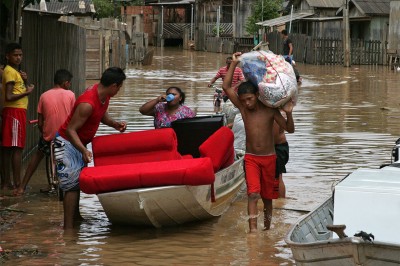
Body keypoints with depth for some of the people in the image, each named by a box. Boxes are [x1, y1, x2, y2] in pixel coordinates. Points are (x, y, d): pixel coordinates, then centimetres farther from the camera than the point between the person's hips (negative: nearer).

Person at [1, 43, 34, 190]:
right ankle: (17, 183, -11)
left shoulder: (16, 71, 19)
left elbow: (24, 89, 21)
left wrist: (25, 81, 3)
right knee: (17, 148, -10)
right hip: (14, 111, -10)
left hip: (17, 112, 10)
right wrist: (27, 92, -14)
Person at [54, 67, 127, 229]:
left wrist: (114, 124, -1)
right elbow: (70, 130, -31)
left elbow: (102, 114, 17)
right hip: (67, 143, -10)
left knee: (79, 180, 20)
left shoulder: (104, 96, -4)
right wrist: (84, 150, -41)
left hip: (79, 143, 10)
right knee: (72, 184, -14)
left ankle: (75, 215, 36)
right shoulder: (87, 104, -32)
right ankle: (68, 227, -14)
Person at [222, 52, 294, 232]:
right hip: (251, 158, 0)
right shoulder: (242, 108, -4)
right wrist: (234, 64, -13)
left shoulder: (270, 110, -7)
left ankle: (267, 227, 31)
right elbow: (226, 87, -11)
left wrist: (288, 113, -24)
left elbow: (289, 129, -5)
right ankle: (252, 228, -23)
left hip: (269, 158, 0)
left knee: (267, 195, 12)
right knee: (253, 193, -17)